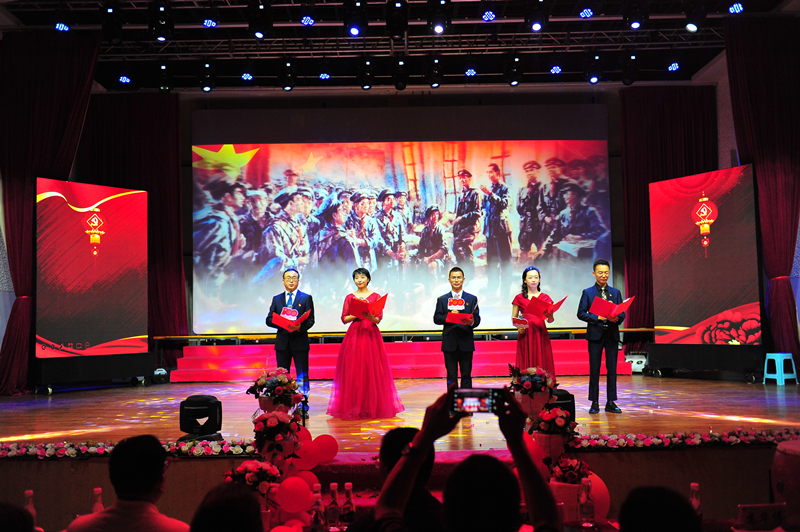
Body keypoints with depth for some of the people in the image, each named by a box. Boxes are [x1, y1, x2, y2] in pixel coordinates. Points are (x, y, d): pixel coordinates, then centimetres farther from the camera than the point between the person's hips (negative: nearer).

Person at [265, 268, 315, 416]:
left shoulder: (306, 298, 6)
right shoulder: (277, 299, 14)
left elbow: (310, 320, -2)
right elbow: (269, 319, 7)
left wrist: (300, 326, -23)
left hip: (300, 341, -3)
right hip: (282, 342, 3)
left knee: (302, 375, -1)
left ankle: (303, 409, 5)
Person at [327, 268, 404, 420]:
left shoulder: (376, 297, 7)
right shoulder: (350, 297, 10)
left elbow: (379, 319, -1)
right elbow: (344, 319, 4)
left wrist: (370, 317, -21)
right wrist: (356, 315, -12)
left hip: (371, 335, -1)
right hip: (354, 334, 1)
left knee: (372, 369, -3)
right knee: (353, 369, -3)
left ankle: (373, 406, 4)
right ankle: (354, 406, 2)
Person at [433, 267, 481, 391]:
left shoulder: (472, 299, 11)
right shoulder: (442, 299, 11)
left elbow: (477, 319, 2)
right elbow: (436, 319, 3)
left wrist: (472, 322, -21)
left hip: (466, 342, 0)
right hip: (449, 343, 0)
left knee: (466, 375, 4)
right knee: (451, 376, 2)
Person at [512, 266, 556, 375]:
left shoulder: (545, 298, 10)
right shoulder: (519, 298, 7)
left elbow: (550, 320, 6)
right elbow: (513, 318, 9)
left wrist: (550, 317, -17)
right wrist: (518, 326, -12)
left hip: (541, 335, 1)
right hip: (525, 335, -1)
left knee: (541, 363, -3)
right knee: (526, 366, -4)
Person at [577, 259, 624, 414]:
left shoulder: (616, 292, 12)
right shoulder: (588, 293, 3)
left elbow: (622, 313, 9)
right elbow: (581, 313, -2)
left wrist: (616, 318, -14)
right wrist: (597, 318, -16)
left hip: (612, 335, 2)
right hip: (595, 334, -2)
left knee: (612, 369, 4)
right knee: (594, 370, 1)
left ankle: (611, 402, 11)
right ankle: (594, 403, 8)